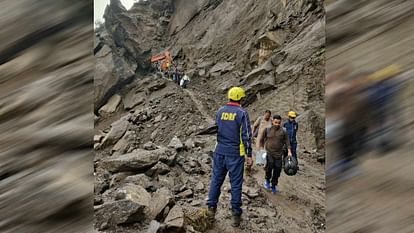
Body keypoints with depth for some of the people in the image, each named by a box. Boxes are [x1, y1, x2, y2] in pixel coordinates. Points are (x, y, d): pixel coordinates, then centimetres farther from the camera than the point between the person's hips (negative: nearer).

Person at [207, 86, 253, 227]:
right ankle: (236, 214, 13)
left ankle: (211, 210, 16)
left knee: (216, 180, 12)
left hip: (220, 152, 4)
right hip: (235, 153, -4)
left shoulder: (220, 111, 5)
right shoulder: (242, 113, -9)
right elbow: (246, 135, -10)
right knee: (236, 184, 5)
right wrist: (249, 154, -4)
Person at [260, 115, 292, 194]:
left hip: (278, 154, 1)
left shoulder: (283, 132, 3)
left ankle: (274, 186, 20)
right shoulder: (267, 130, 3)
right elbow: (262, 140, 14)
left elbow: (287, 141, 7)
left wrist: (289, 151, -4)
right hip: (269, 152, -1)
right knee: (270, 164, -24)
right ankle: (267, 180, 3)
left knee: (277, 169, -1)